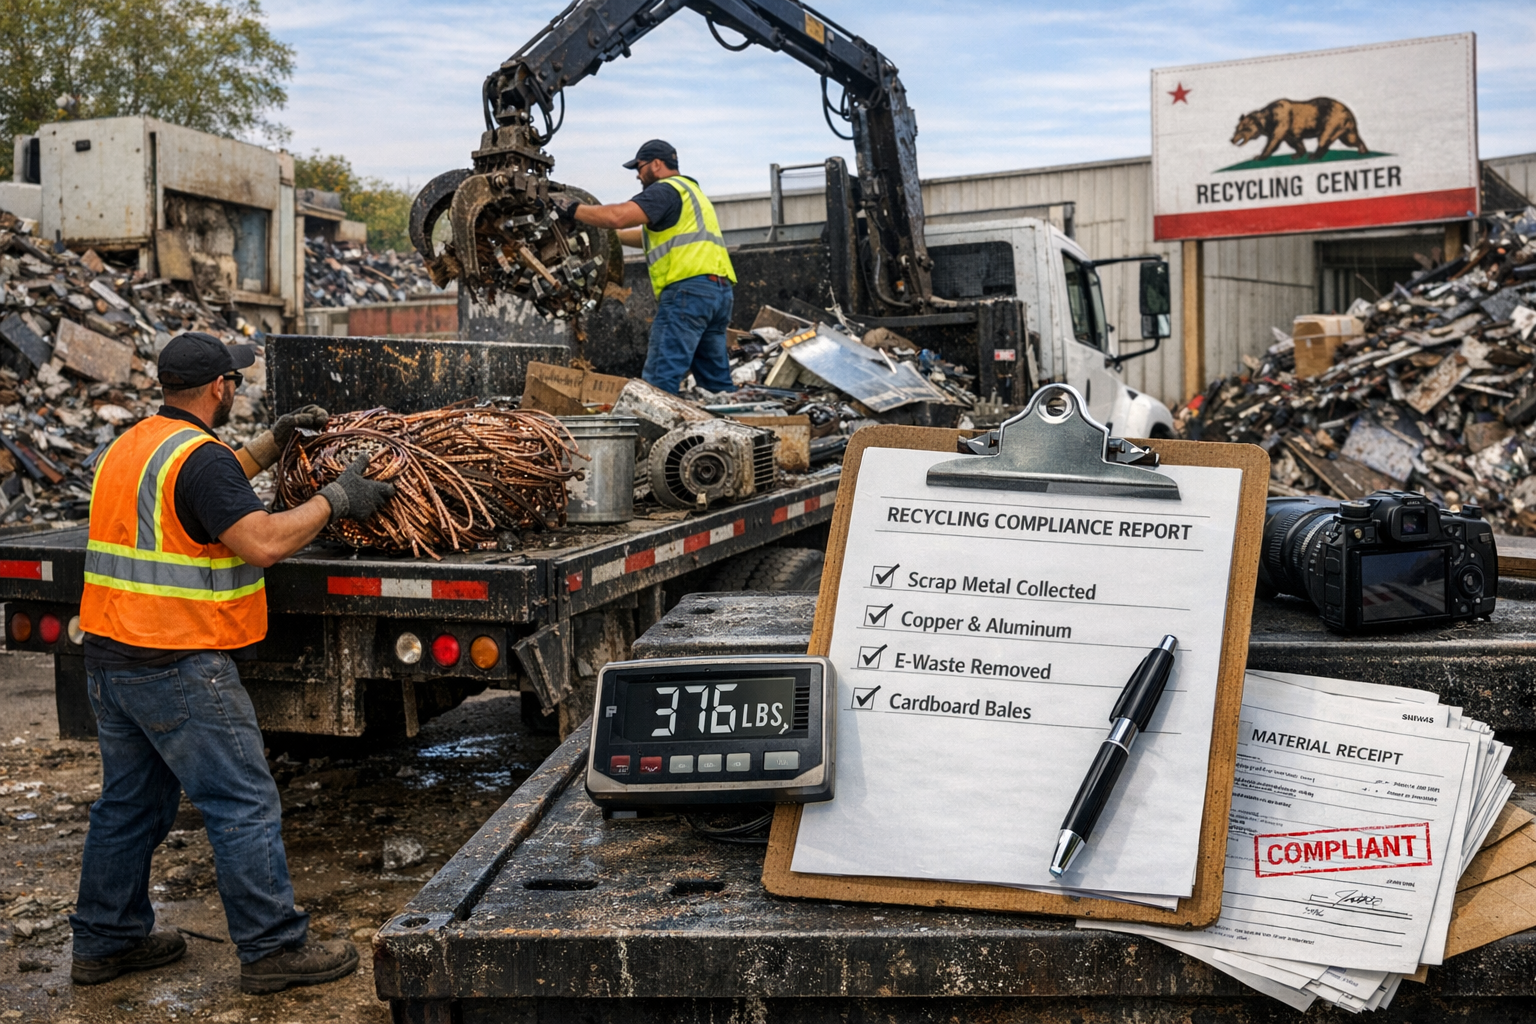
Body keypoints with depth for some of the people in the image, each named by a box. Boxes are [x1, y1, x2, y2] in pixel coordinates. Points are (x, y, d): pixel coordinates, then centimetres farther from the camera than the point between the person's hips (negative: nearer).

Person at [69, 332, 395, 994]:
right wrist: (336, 500, -14)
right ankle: (272, 949, 4)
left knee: (128, 803, 19)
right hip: (178, 667, -10)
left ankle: (106, 941, 29)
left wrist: (272, 443, 28)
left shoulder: (130, 446, 14)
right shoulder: (197, 455, -16)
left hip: (110, 658, 10)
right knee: (244, 805, -2)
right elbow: (263, 541, -25)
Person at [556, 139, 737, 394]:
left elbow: (619, 215, -14)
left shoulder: (666, 190, 0)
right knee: (716, 381, 10)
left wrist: (574, 210, -2)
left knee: (661, 377, -15)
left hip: (688, 289, -9)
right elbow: (653, 236, 37)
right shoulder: (691, 191, 31)